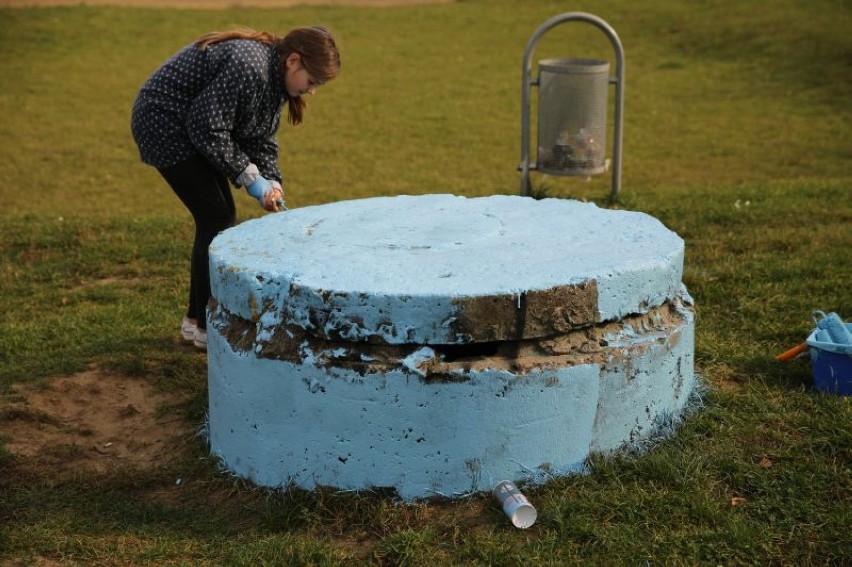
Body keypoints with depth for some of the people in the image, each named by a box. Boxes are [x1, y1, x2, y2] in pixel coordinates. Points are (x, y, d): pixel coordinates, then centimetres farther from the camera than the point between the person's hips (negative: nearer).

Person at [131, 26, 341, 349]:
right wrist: (249, 176, -20)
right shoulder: (248, 67, -29)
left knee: (223, 215, 9)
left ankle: (196, 319, 19)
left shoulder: (274, 78, 2)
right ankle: (206, 327, 0)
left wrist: (271, 183, -10)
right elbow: (207, 129, -27)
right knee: (215, 218, -11)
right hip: (164, 123, -10)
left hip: (192, 127, 10)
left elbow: (261, 140, 6)